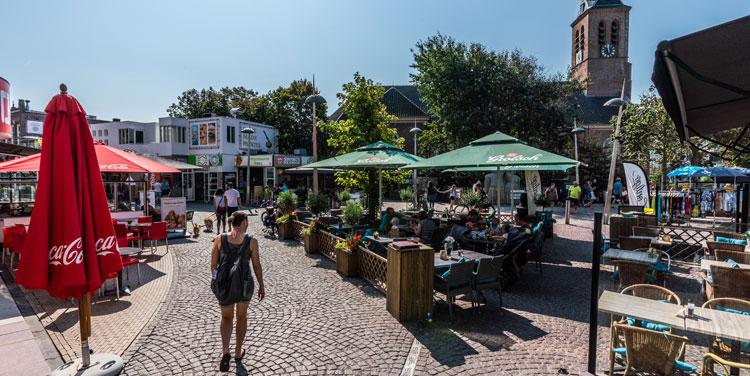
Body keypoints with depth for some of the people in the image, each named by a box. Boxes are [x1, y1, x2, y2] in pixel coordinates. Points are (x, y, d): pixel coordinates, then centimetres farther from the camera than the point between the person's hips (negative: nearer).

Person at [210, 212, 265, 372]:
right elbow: (257, 265, -5)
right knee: (242, 315, 25)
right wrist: (261, 286, 5)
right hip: (244, 284, -1)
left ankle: (225, 351, 1)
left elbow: (213, 264, 1)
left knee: (226, 318, 23)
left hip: (224, 285, 1)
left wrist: (216, 280, 19)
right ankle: (238, 352, 34)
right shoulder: (251, 241, -8)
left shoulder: (219, 239, -4)